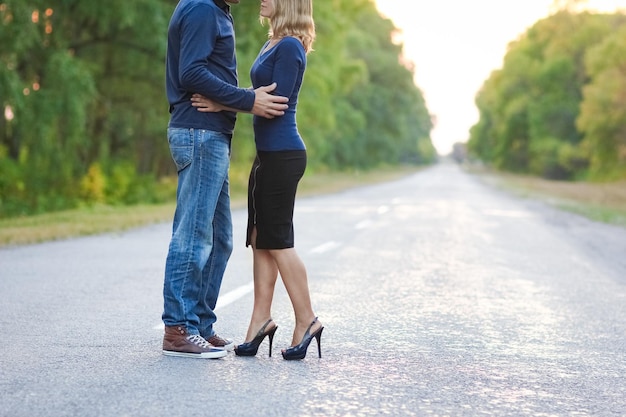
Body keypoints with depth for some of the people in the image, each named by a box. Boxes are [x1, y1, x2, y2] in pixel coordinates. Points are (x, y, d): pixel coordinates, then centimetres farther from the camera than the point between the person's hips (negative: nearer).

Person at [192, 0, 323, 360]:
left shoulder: (290, 47, -13)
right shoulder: (273, 45, 16)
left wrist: (223, 104, -20)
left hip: (283, 154, -10)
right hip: (269, 153, 10)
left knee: (278, 240, -5)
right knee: (260, 238, 8)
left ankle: (307, 321, 2)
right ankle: (262, 318, 11)